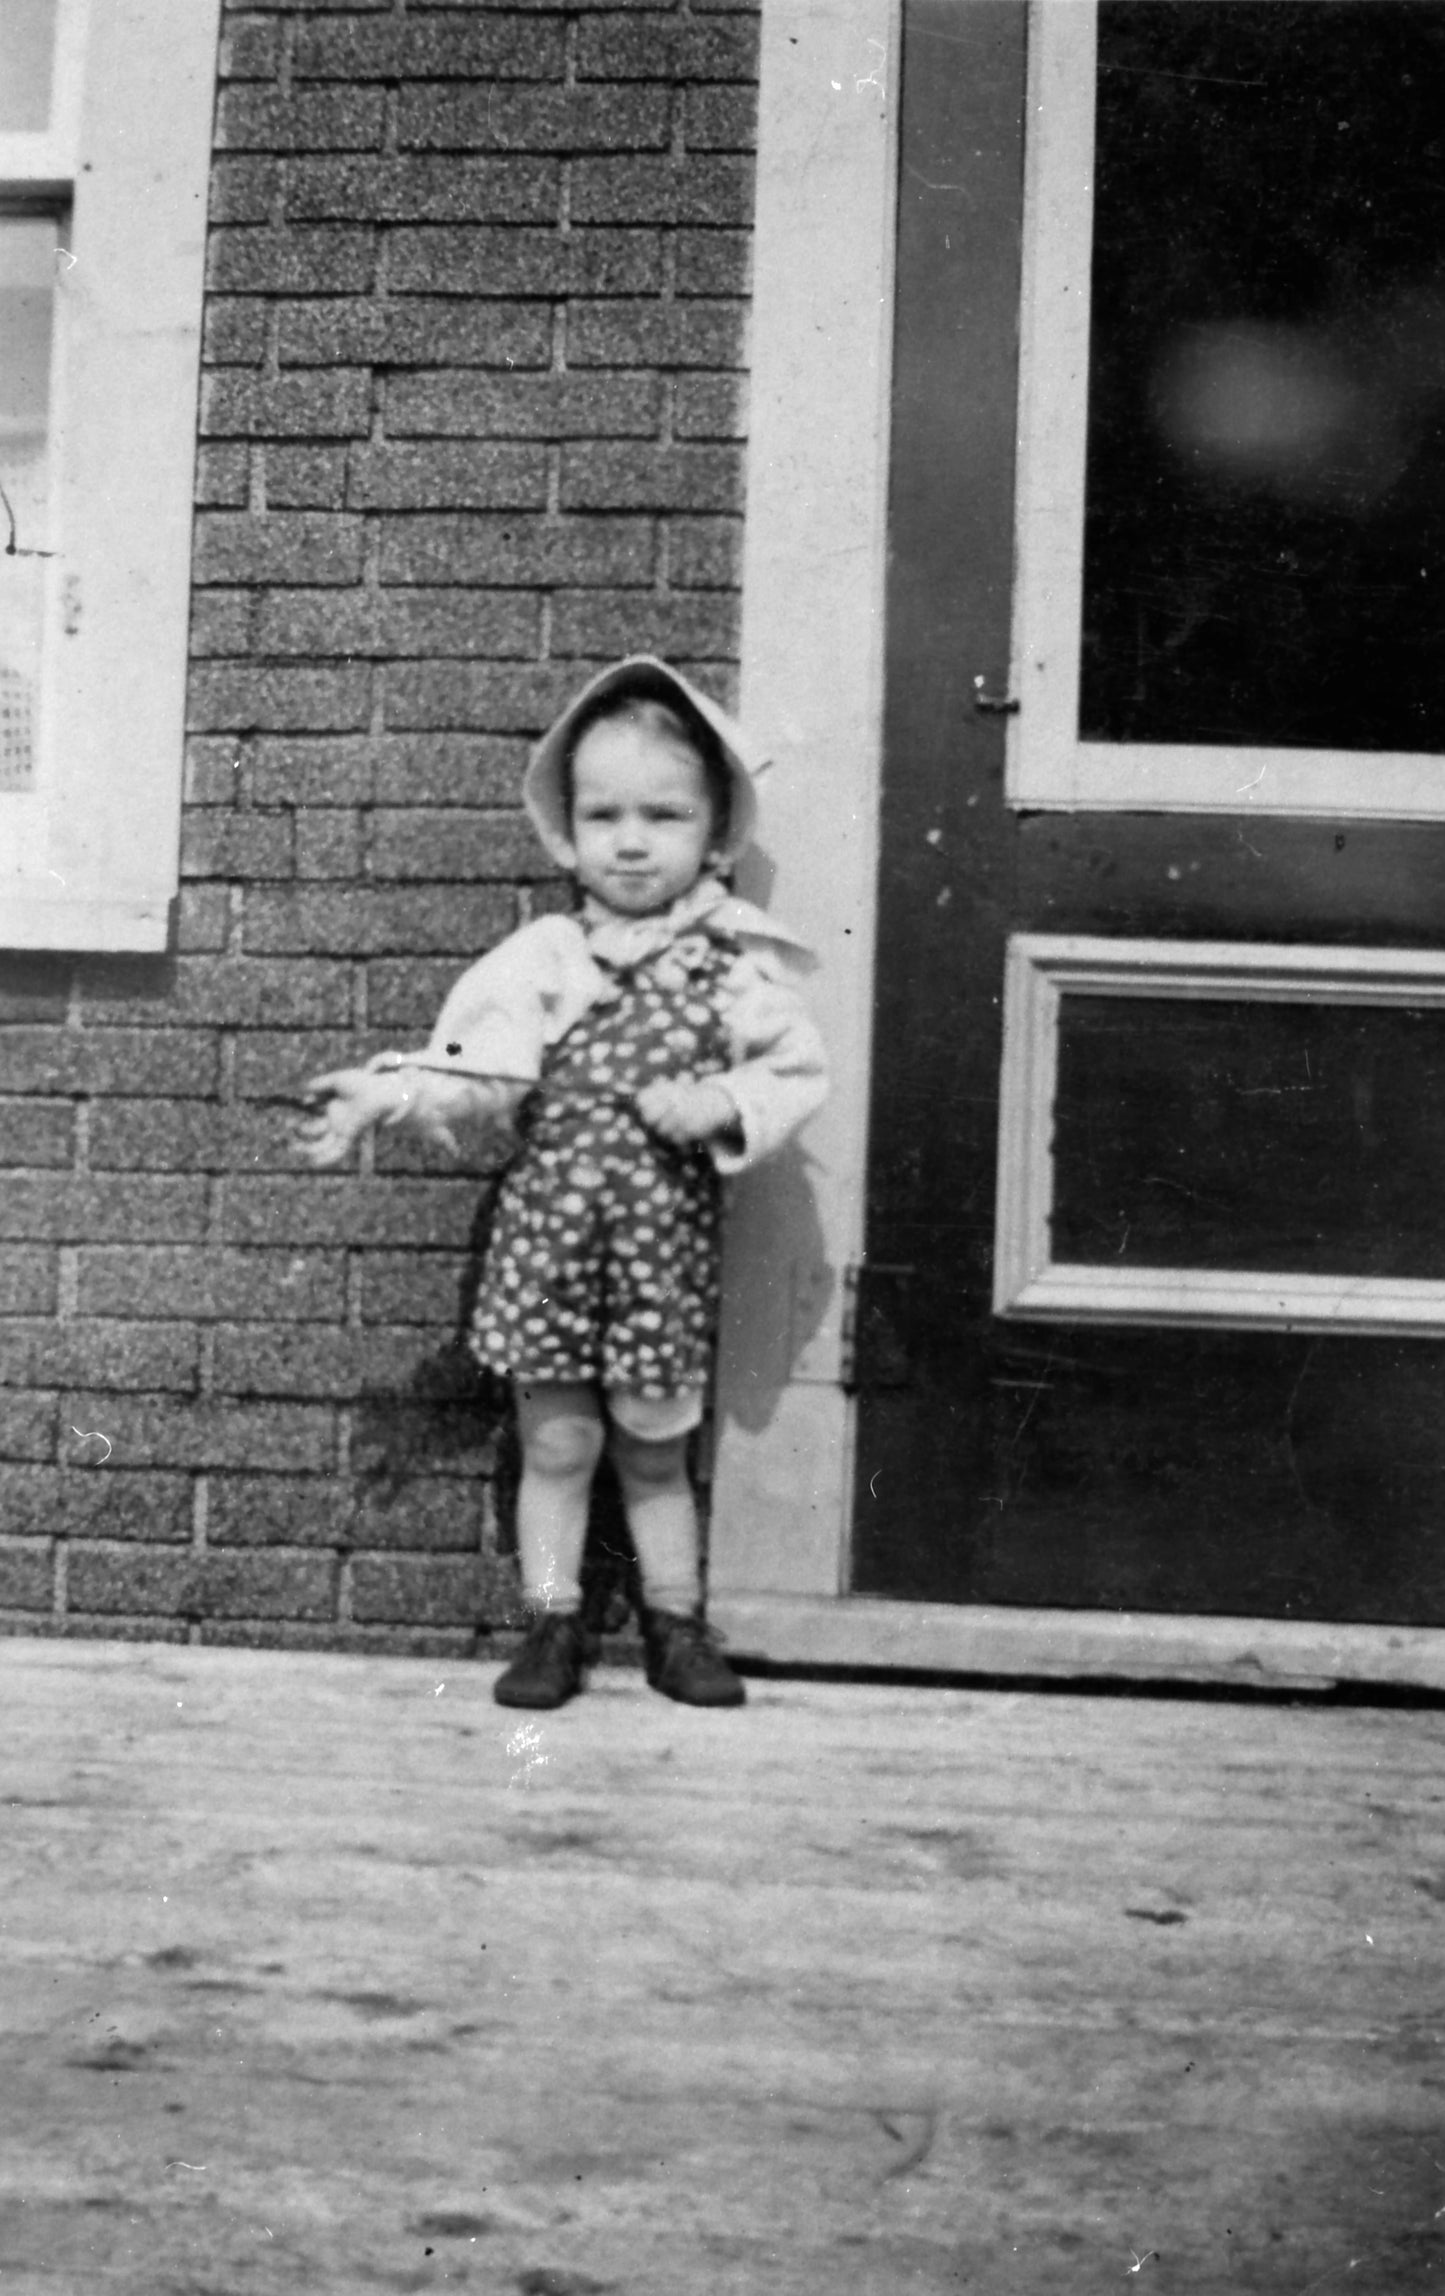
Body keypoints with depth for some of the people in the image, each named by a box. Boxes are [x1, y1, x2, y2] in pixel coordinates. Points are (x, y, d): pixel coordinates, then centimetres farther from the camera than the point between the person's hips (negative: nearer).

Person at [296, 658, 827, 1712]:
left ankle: (677, 1623, 27)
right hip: (548, 1232, 1)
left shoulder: (736, 965, -2)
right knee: (557, 1441, 8)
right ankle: (554, 1624, 21)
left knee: (655, 1446, 12)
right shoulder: (544, 956, -1)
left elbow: (799, 1073, -1)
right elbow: (476, 1065, -9)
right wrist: (385, 1095, -23)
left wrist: (723, 1104, -18)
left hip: (665, 1240, 0)